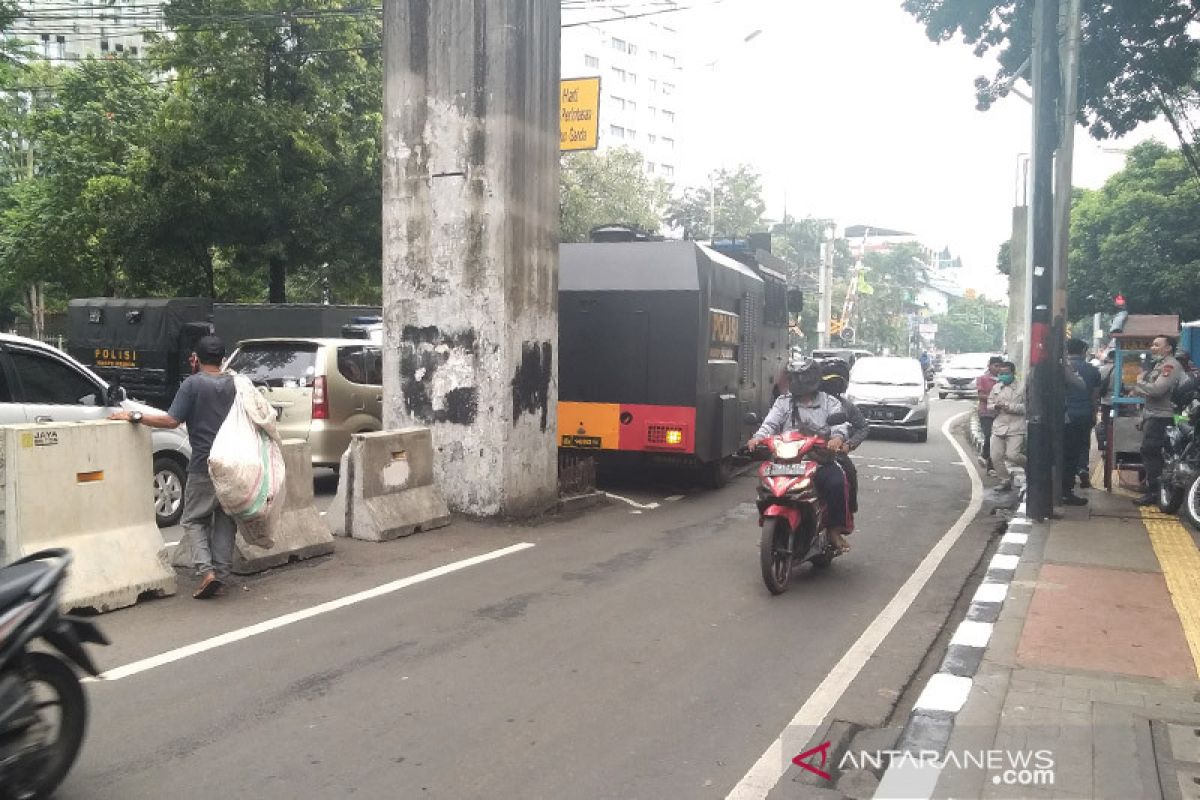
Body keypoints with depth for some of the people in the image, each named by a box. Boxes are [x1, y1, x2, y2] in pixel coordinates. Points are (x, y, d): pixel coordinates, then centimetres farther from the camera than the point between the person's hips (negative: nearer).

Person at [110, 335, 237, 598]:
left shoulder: (193, 384, -8)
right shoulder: (235, 384, 8)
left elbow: (171, 421, -15)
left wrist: (134, 417, -9)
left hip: (204, 465, -5)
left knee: (194, 519, 6)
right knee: (225, 520, 10)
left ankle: (206, 570, -12)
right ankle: (221, 576, 5)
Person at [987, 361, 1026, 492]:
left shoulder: (1022, 388, -4)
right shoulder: (996, 387, 13)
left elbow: (1026, 407, -11)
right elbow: (989, 405, 17)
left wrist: (1008, 406, -18)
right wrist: (995, 407, -6)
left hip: (1016, 427, -5)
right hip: (999, 426, 5)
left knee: (1012, 455, -15)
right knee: (996, 456, 1)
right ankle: (1005, 480, 19)